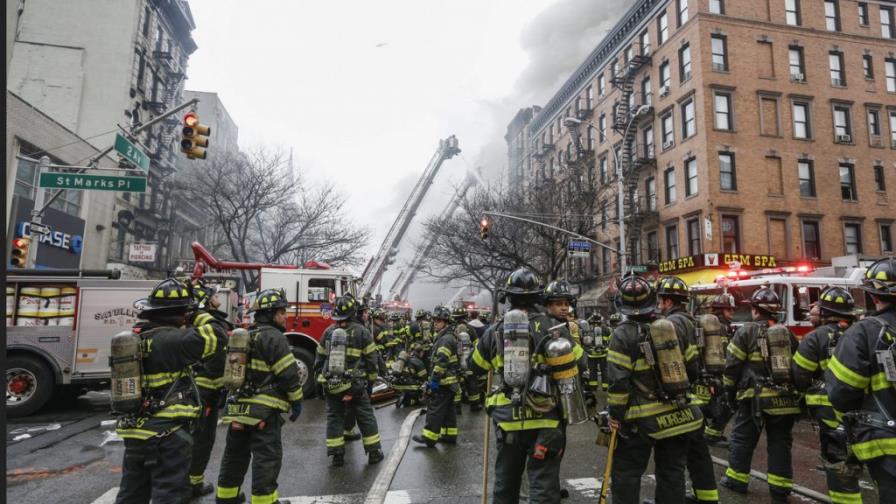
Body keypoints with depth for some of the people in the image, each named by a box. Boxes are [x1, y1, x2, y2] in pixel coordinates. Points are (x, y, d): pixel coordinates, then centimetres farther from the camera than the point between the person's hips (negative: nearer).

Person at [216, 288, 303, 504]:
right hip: (263, 410, -9)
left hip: (238, 406, 9)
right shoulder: (274, 337, -14)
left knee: (235, 453, 21)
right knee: (267, 456, -2)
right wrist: (296, 401, -6)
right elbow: (288, 374, -17)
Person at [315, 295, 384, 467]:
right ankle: (374, 453, 15)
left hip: (331, 384, 3)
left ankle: (337, 456, 13)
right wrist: (371, 378, 9)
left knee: (334, 417, 12)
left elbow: (320, 358, 11)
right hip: (355, 384, -3)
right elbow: (371, 358, -2)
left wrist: (320, 378, 21)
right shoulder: (361, 332, -6)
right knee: (366, 417, 8)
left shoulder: (328, 331, 4)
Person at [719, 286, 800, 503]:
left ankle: (737, 479, 18)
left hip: (755, 397, -4)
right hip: (785, 398, 5)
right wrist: (794, 390, 22)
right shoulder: (787, 333, 9)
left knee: (742, 439, 8)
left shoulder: (746, 331, -6)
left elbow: (732, 365, -6)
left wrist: (730, 391, 6)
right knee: (780, 443, 12)